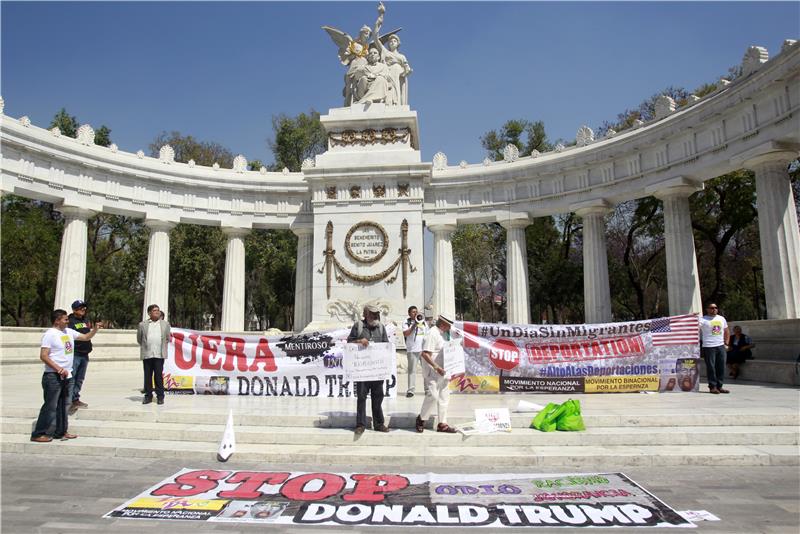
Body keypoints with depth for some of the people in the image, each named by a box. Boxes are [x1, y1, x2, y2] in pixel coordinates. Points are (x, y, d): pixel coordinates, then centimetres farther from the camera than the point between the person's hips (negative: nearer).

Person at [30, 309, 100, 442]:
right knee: (50, 406, -4)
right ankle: (38, 434, 7)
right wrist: (59, 369, -22)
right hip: (53, 376, -8)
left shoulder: (69, 331, 10)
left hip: (68, 375, 8)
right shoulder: (50, 334, -13)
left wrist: (95, 329, 2)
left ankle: (61, 432, 22)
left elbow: (85, 337, 21)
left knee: (64, 405, 13)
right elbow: (43, 356, -17)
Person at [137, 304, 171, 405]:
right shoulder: (142, 324, 7)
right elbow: (139, 339, 14)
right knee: (147, 376, 5)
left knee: (159, 376, -1)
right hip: (146, 354, 1)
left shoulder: (165, 324, 10)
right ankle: (148, 396, 13)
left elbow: (167, 338, 16)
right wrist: (145, 347, 13)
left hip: (159, 355, -1)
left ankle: (160, 396, 5)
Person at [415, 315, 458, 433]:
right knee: (433, 396, -11)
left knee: (444, 397, 10)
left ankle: (442, 424, 18)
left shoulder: (444, 333, 13)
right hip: (433, 371, -9)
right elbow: (425, 354, -23)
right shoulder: (433, 333, -16)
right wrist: (436, 367, -27)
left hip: (443, 371, 9)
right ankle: (421, 419, 9)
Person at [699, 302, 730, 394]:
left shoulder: (722, 318, 15)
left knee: (721, 367, 7)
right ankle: (712, 386, 4)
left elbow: (726, 332, 24)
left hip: (721, 346, 6)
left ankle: (719, 386, 16)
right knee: (711, 367, -3)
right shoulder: (703, 319, -4)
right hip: (709, 347, -6)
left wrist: (726, 343, 15)